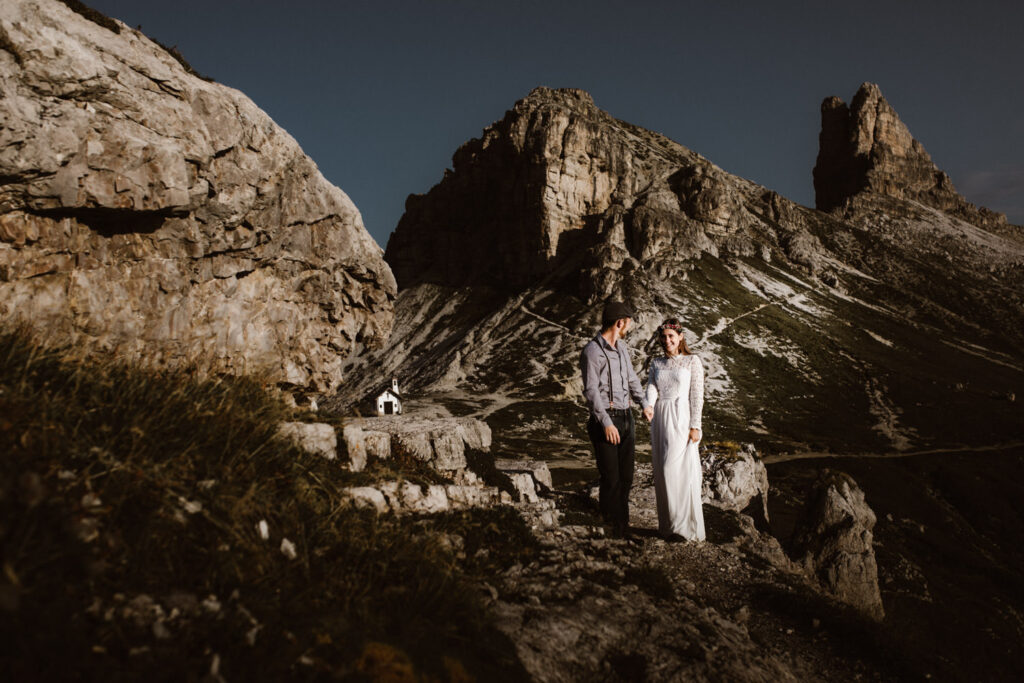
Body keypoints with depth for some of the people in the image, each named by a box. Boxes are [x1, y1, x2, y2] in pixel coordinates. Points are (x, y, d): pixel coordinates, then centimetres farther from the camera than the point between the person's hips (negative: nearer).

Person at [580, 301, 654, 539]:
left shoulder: (622, 347, 12)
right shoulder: (592, 351, -12)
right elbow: (591, 390, -17)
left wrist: (644, 403, 20)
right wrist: (606, 423, -21)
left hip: (625, 418, 8)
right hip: (605, 421, -8)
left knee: (626, 476, 12)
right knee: (611, 478, -4)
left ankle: (623, 526, 23)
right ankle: (611, 528, 8)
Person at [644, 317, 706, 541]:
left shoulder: (692, 361, 0)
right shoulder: (656, 363, 12)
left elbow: (697, 396, -4)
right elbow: (651, 390, 1)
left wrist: (695, 426, -10)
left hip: (681, 420, -4)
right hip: (660, 421, 4)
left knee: (681, 471, -10)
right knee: (663, 473, 6)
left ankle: (685, 526, -2)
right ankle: (668, 525, 15)